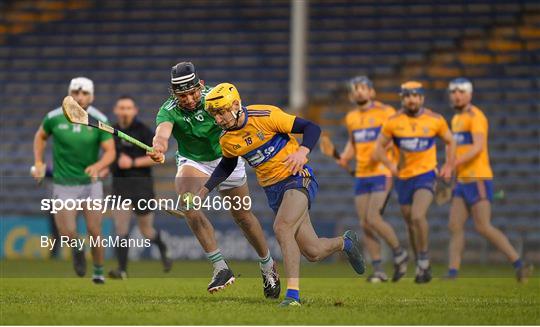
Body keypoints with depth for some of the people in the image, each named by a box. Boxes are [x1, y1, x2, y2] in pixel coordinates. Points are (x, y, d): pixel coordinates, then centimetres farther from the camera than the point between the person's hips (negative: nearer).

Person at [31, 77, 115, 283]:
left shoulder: (100, 120, -10)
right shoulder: (54, 117, -8)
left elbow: (110, 152, -12)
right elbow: (41, 136, 12)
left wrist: (98, 166, -31)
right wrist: (38, 162, 3)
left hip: (90, 183, 0)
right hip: (63, 184, 0)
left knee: (94, 231, -2)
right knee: (68, 233, -13)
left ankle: (99, 272, 22)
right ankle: (77, 249, 24)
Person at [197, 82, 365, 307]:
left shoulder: (265, 116, -17)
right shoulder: (227, 141, 0)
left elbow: (311, 128, -14)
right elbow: (226, 167, 22)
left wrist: (302, 152, -32)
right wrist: (204, 191, 12)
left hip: (297, 178, -6)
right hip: (272, 189, 6)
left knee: (281, 228, -31)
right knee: (313, 253, 3)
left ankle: (293, 294, -26)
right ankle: (346, 242, 38)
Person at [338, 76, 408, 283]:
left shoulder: (385, 112, -5)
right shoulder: (351, 118, 13)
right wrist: (345, 157, 9)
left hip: (382, 174, -6)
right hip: (361, 176, 6)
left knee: (373, 218, -17)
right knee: (364, 224, 0)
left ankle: (399, 253, 5)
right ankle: (378, 270, 5)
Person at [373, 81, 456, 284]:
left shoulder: (435, 120, -3)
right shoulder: (393, 122, -2)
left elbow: (450, 142, 13)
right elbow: (379, 147, 6)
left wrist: (449, 166, 2)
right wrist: (390, 165, -10)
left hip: (426, 175, -3)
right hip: (403, 178, 3)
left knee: (418, 216, -24)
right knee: (411, 224, 9)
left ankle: (423, 261, -10)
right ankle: (422, 266, 26)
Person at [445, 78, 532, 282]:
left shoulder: (474, 116, -10)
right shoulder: (457, 119, 18)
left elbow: (477, 147, -22)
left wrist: (452, 164, -29)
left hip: (478, 180, -9)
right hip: (463, 181, 9)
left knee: (483, 227, -11)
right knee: (455, 226, 0)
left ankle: (518, 264, -4)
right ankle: (452, 272, -2)